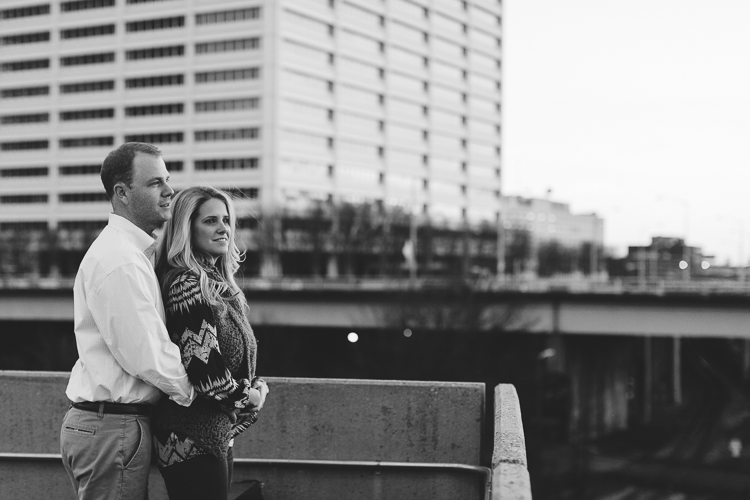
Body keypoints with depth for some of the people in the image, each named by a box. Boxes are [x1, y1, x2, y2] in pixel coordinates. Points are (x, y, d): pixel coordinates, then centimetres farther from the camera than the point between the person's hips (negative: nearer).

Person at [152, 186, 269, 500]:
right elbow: (202, 368, -23)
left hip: (218, 435, 10)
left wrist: (255, 386, 4)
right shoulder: (188, 284, -15)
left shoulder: (216, 283, 14)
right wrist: (246, 396, -9)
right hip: (193, 441, -10)